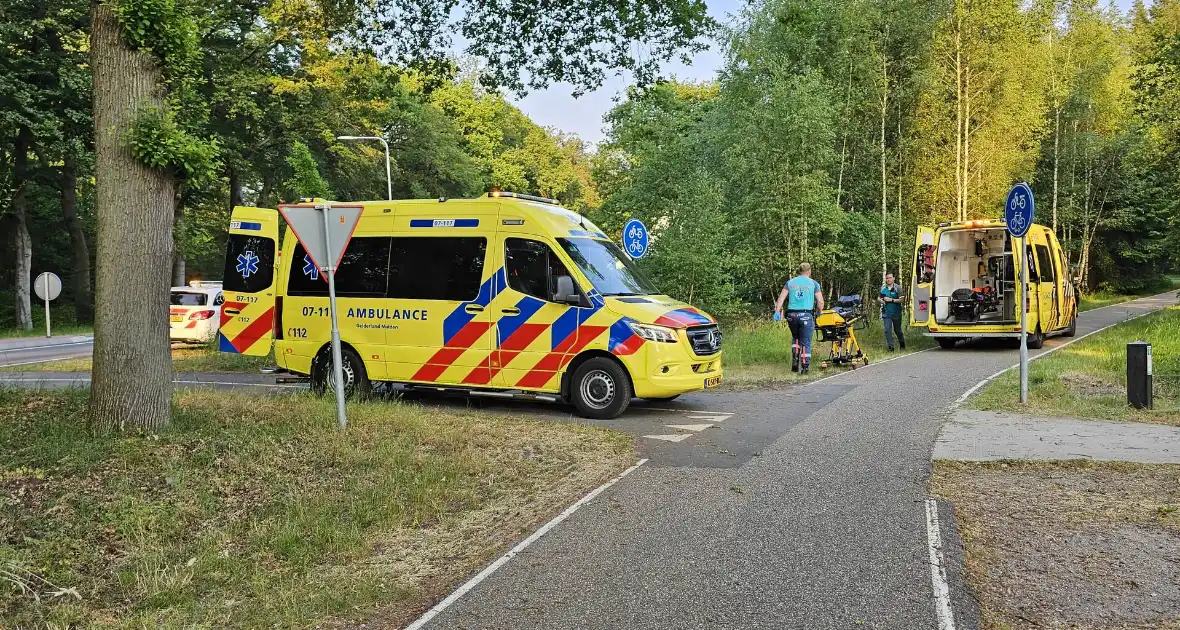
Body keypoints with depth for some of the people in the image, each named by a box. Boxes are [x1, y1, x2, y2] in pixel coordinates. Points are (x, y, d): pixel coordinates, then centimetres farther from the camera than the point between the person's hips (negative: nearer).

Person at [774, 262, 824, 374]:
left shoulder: (790, 282, 11)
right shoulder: (814, 284, 4)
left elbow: (781, 298, 4)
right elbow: (820, 302, 2)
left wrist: (777, 311, 4)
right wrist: (820, 312, 18)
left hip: (792, 315, 3)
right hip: (806, 315, -3)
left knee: (795, 337, 23)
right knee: (806, 343, 3)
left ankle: (794, 359, 8)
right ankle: (805, 367, 0)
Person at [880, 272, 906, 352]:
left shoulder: (898, 288, -5)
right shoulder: (883, 288, 7)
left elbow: (902, 300, -10)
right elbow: (880, 298, 21)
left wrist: (891, 300, -18)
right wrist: (881, 300, -2)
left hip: (896, 313, -2)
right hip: (886, 313, 3)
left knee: (897, 330, 10)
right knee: (887, 330, -7)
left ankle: (902, 345, 32)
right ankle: (890, 347, -2)